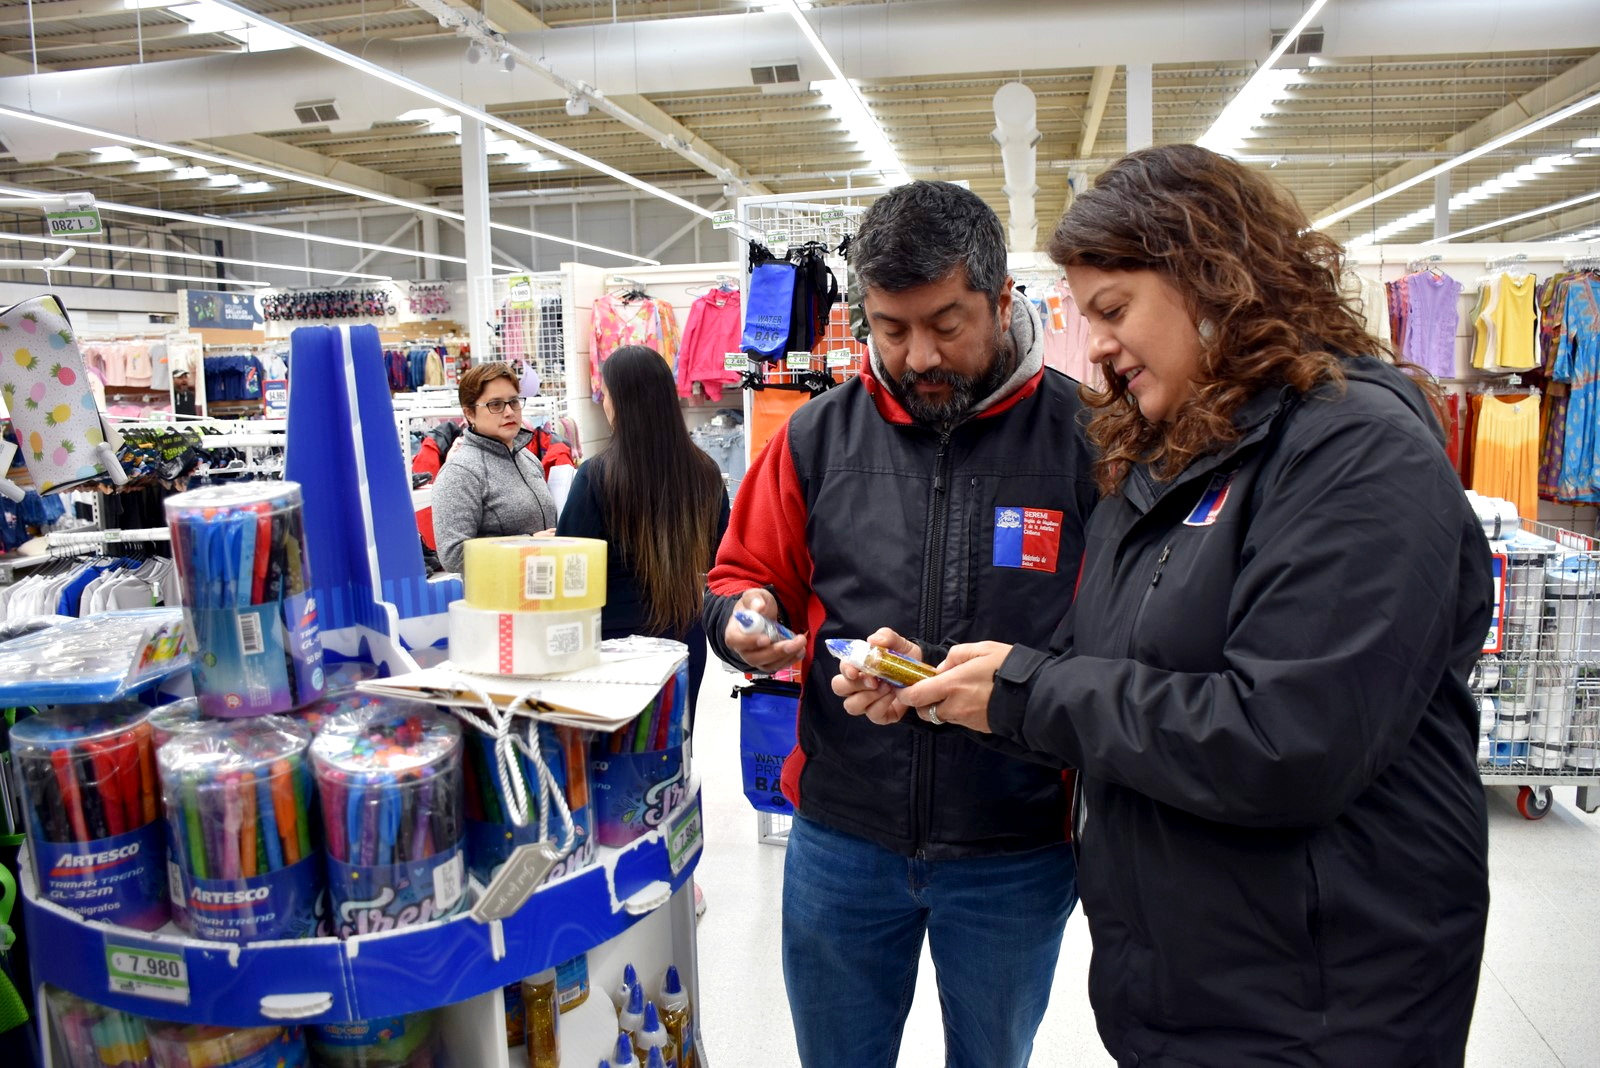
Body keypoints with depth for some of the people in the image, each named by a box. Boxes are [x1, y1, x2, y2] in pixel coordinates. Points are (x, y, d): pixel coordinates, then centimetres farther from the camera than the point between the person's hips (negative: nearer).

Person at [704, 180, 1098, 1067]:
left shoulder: (1085, 437, -9)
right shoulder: (820, 433, 0)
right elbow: (741, 575, 7)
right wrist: (744, 620, -14)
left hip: (1016, 850, -2)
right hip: (841, 836, 3)